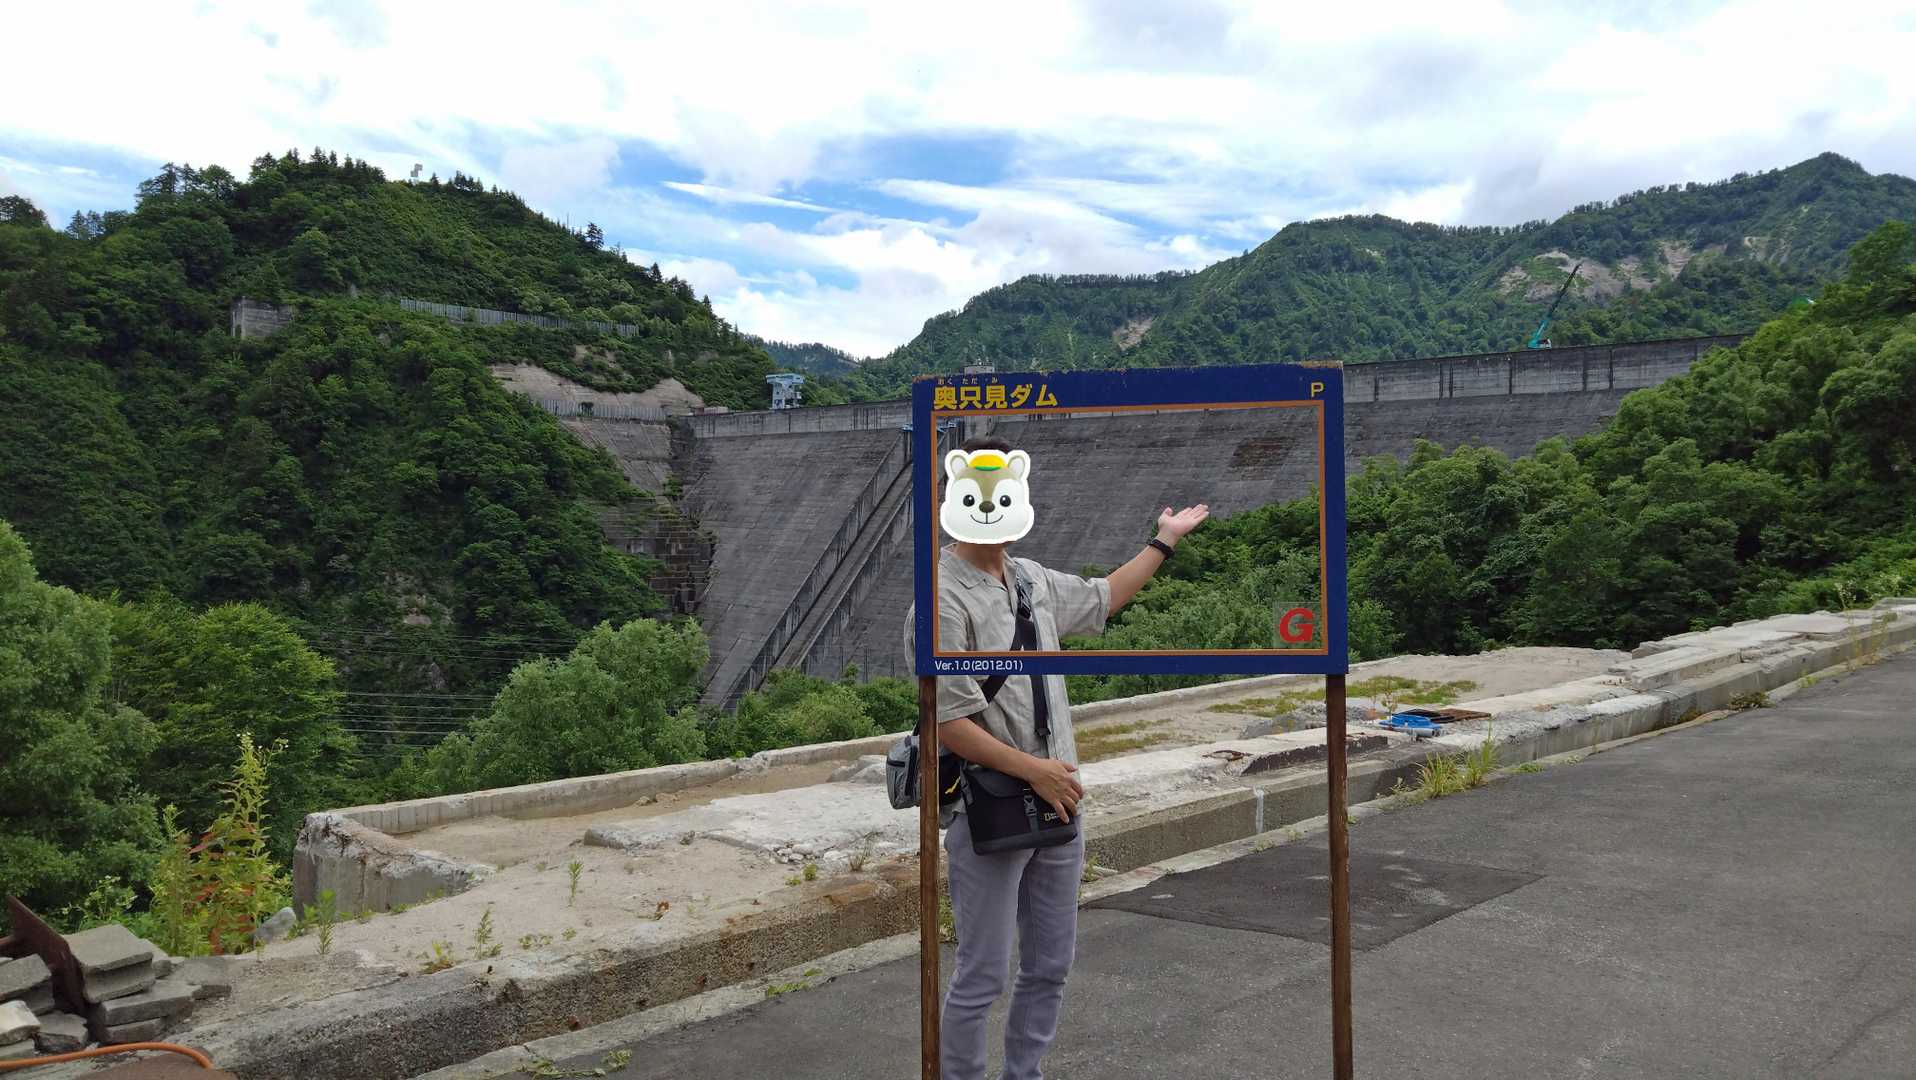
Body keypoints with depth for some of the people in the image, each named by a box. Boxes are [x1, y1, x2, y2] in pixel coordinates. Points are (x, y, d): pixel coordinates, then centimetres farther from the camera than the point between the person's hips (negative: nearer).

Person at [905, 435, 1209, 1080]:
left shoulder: (1033, 580, 8)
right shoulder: (943, 599, -16)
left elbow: (1100, 600, 29)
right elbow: (949, 724, -19)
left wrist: (1163, 542, 33)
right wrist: (1034, 770, -18)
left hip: (1057, 805, 8)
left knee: (1050, 967, 17)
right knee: (982, 978, 2)